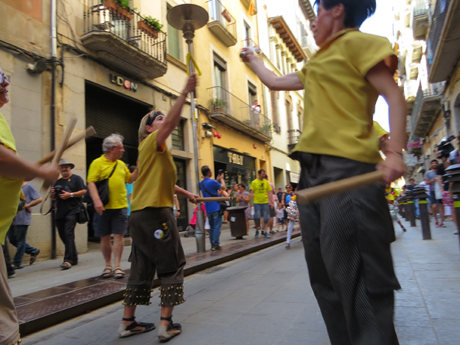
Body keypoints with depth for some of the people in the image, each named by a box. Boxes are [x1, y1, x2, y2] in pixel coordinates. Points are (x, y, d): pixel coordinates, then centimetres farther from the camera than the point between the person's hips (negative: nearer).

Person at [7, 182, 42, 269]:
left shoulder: (28, 187, -6)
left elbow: (39, 199, -13)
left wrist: (27, 205, -14)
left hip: (23, 219, -8)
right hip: (13, 219, 8)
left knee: (20, 241, 1)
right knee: (12, 240, 12)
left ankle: (17, 263, 12)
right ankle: (34, 251, 24)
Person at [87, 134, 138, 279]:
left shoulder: (121, 164, 14)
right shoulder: (97, 163, -2)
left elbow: (130, 179, 23)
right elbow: (91, 182, -11)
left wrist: (138, 168, 9)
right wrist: (96, 200, -23)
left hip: (120, 206, 3)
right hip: (103, 207, -3)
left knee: (118, 235, -1)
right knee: (105, 237, 7)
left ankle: (117, 266, 6)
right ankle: (108, 265, 22)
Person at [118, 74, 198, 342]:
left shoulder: (157, 149, 23)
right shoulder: (152, 142, -4)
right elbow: (172, 121, -23)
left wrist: (186, 194, 29)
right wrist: (186, 93, -24)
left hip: (142, 213, 10)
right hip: (155, 212, -10)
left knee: (142, 268, 13)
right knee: (173, 266, -2)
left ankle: (128, 322, 20)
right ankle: (166, 324, 2)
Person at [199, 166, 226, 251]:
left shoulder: (201, 184, 9)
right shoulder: (212, 182, -14)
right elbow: (223, 187, -3)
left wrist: (217, 180, 24)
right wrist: (221, 179, 12)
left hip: (208, 209, 7)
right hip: (216, 208, -7)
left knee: (211, 227, 14)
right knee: (217, 226, -2)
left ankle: (212, 244, 16)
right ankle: (216, 244, -2)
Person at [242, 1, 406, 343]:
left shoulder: (357, 42, 4)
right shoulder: (317, 64, 28)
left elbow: (394, 95, -5)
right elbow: (274, 82, 40)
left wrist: (394, 151, -18)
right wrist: (252, 59, 53)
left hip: (347, 167, -9)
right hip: (314, 169, 9)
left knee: (353, 273, -11)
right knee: (324, 273, 10)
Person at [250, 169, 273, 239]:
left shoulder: (266, 182, 6)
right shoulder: (254, 182, 1)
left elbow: (269, 193, 8)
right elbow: (252, 193, 1)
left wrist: (271, 202, 2)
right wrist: (251, 202, -5)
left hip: (265, 202, 2)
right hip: (257, 202, -2)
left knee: (266, 218, 1)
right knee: (257, 217, -6)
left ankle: (265, 231, 11)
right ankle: (257, 230, 16)